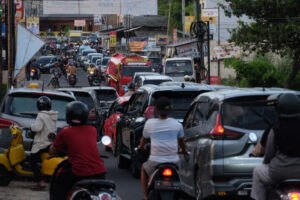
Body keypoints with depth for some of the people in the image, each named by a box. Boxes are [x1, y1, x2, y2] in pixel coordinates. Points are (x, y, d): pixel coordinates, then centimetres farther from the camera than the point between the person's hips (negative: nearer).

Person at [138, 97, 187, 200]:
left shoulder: (150, 124, -3)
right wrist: (183, 150, 40)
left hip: (155, 162, -1)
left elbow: (144, 139, 16)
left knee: (144, 169, 32)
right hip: (173, 161, 1)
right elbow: (181, 141, 17)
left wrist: (140, 147, 39)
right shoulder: (176, 124, 1)